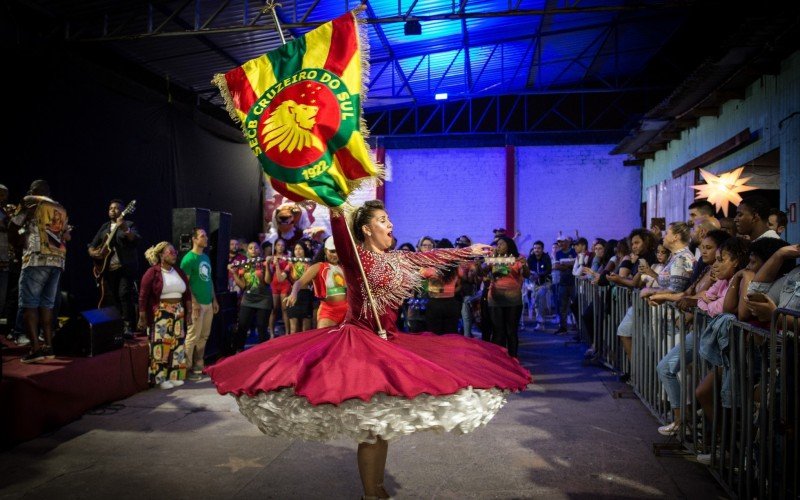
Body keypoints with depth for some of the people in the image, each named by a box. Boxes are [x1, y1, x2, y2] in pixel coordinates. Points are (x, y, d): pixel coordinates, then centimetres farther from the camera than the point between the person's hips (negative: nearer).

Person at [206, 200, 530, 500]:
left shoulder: (398, 259, 12)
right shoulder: (356, 256, -8)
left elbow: (435, 256, 21)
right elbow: (340, 236, -29)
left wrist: (470, 251, 26)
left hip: (387, 342, 7)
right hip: (359, 341, -7)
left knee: (385, 419, 13)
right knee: (371, 423, -4)